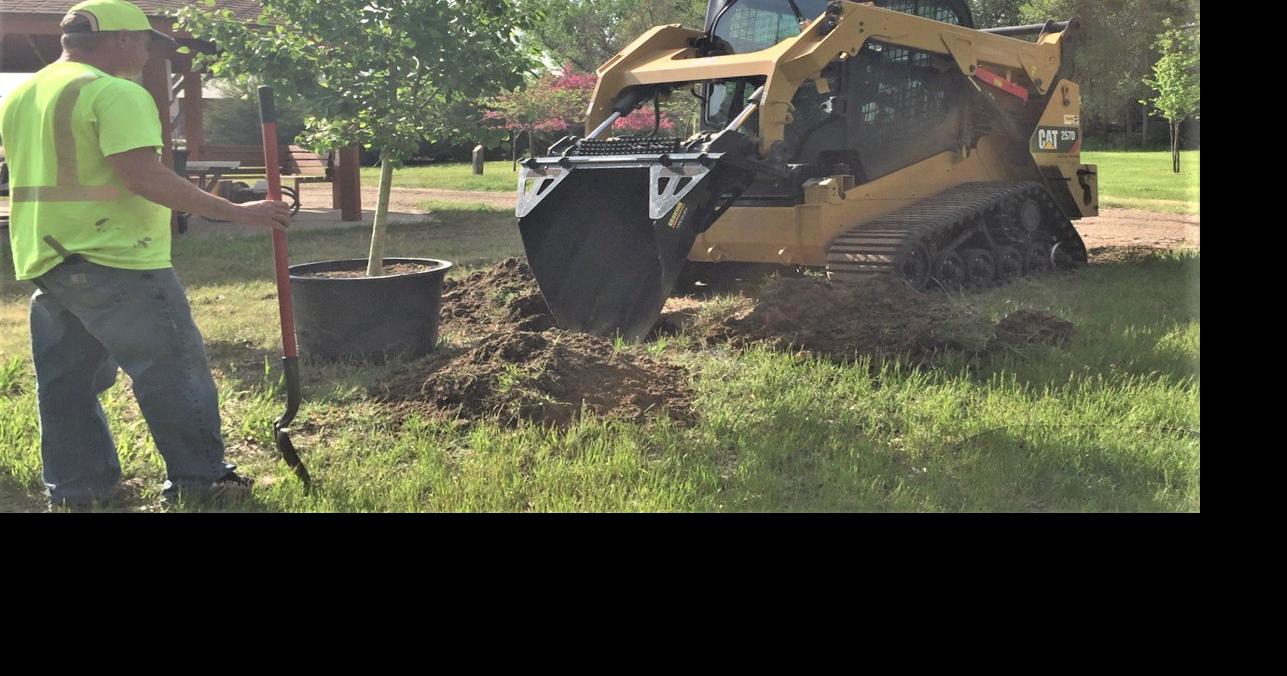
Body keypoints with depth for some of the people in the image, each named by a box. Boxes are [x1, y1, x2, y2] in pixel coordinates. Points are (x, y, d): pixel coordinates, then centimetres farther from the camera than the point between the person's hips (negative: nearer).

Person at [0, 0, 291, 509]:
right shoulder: (116, 93, -14)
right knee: (172, 368, 1)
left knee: (64, 379, 13)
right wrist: (237, 212, -20)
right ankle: (198, 476, 6)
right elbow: (144, 177, -22)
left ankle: (74, 487, 18)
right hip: (113, 260, -9)